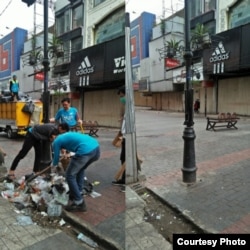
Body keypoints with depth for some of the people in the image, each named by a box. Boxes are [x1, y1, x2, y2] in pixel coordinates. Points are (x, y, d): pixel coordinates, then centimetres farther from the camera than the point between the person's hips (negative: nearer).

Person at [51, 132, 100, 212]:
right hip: (96, 147, 8)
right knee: (80, 169, 32)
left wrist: (53, 167, 47)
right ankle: (78, 192, 36)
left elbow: (56, 157, 26)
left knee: (70, 175, 10)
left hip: (85, 151, -8)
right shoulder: (66, 136, 35)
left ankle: (79, 203, 12)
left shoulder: (56, 142, 16)